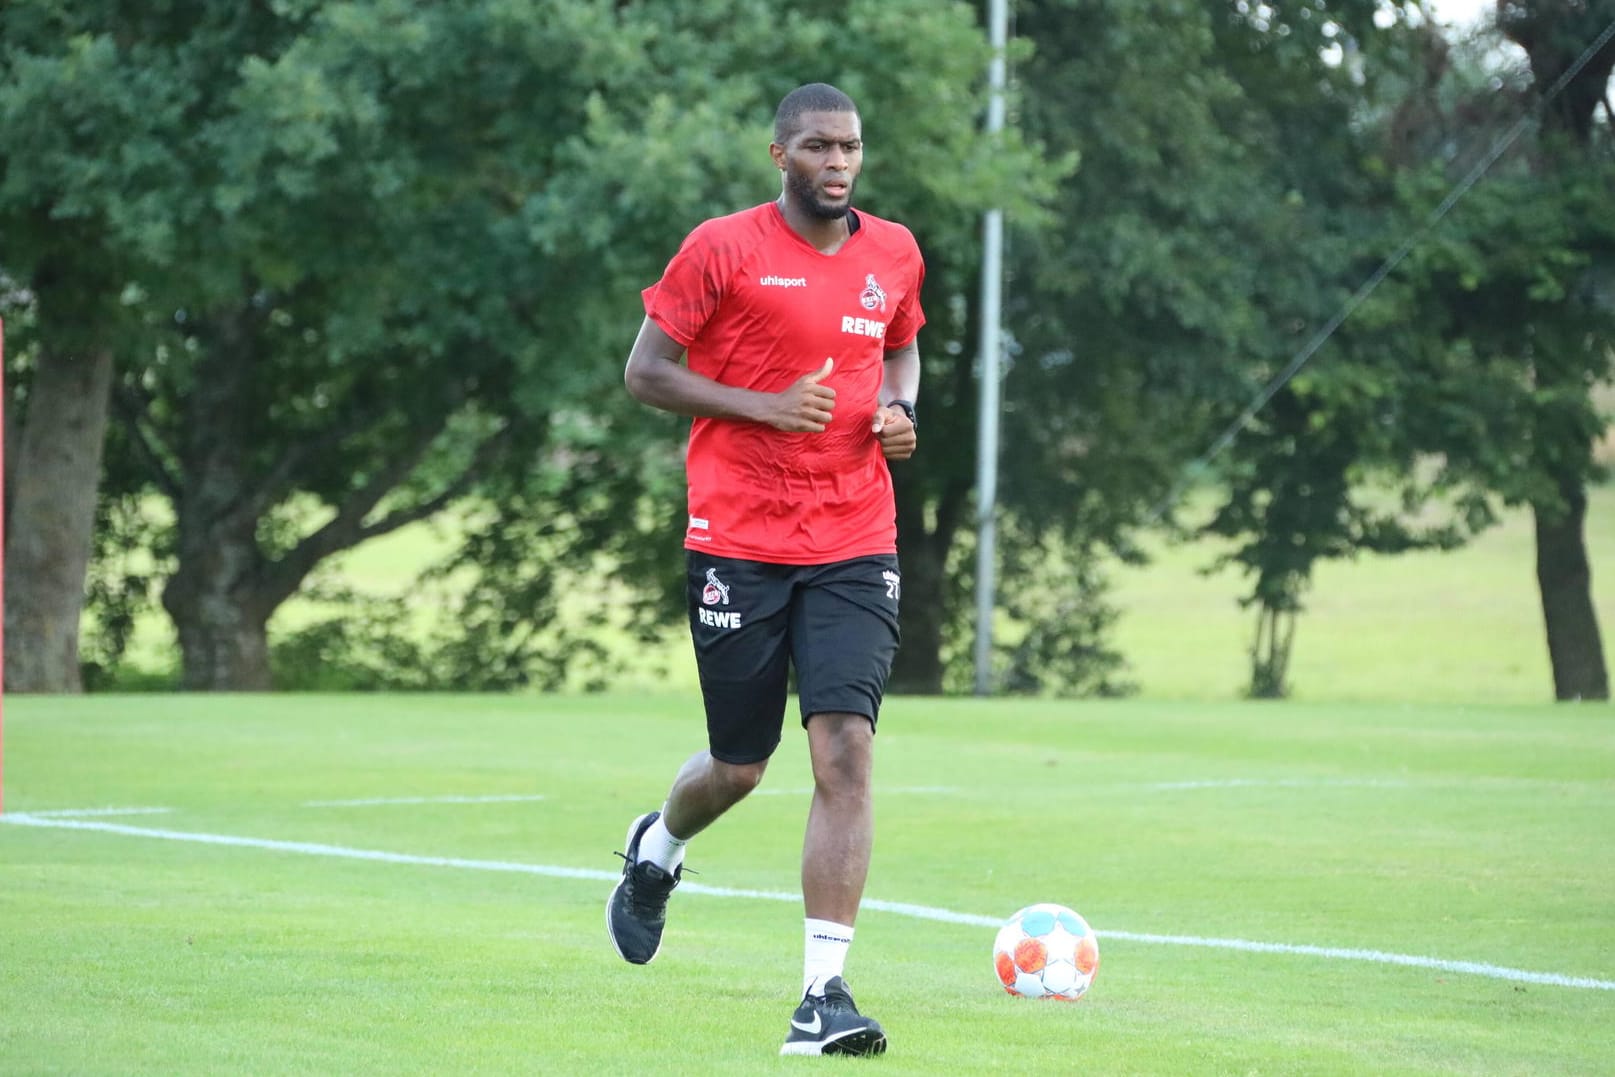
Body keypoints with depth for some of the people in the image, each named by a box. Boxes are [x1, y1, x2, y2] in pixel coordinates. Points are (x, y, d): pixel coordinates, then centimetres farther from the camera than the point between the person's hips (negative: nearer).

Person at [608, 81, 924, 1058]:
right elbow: (645, 372, -3)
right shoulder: (723, 249, -5)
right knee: (739, 767, 6)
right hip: (739, 544, -2)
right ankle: (658, 852, 44)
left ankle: (825, 993, -13)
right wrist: (764, 406, -14)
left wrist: (900, 409, 4)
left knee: (846, 749, -13)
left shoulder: (895, 255, 8)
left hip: (856, 546, 3)